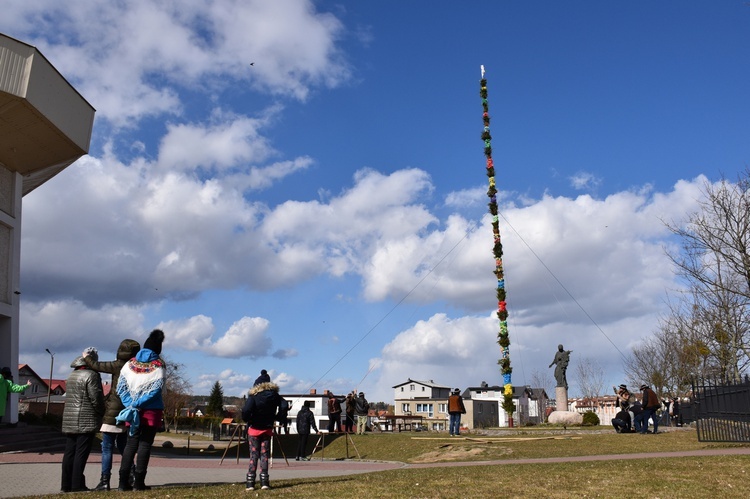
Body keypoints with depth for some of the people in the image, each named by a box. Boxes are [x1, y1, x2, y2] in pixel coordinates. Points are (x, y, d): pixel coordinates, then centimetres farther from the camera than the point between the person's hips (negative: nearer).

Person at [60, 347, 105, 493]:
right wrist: (102, 414, 1)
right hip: (86, 422, -8)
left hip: (69, 421, 8)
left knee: (69, 453, 9)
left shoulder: (72, 375, 16)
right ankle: (77, 485, -3)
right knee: (81, 454, -5)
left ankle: (66, 484, 13)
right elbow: (96, 398, -14)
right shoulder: (91, 375, -10)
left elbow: (69, 397, 18)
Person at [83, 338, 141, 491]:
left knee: (107, 448, -1)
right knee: (122, 447, 18)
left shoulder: (118, 365, -11)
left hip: (113, 412, -6)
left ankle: (105, 481, -4)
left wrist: (86, 357, 15)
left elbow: (96, 366, -4)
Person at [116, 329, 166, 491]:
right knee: (145, 444, 2)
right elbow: (156, 389, -14)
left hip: (131, 410, 3)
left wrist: (131, 405, -6)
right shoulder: (159, 365, -4)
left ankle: (123, 482, 6)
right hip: (152, 411, -3)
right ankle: (138, 482, 0)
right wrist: (138, 404, -12)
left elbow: (120, 388, 1)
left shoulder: (129, 364, 7)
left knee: (131, 444, 10)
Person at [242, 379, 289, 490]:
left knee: (253, 455, 4)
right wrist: (277, 417, 4)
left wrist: (247, 420, -6)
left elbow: (246, 410, -24)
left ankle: (250, 482, 0)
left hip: (254, 429, -2)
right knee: (264, 455, 8)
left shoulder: (253, 396, -10)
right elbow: (284, 406, -7)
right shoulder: (274, 395, 0)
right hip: (267, 430, 2)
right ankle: (264, 482, 2)